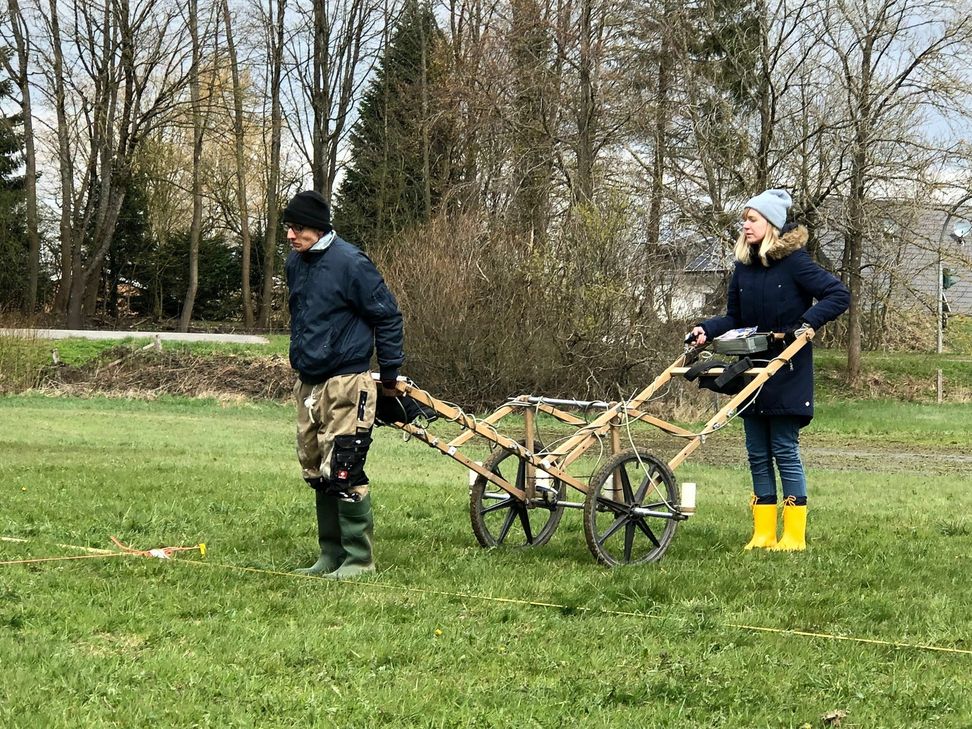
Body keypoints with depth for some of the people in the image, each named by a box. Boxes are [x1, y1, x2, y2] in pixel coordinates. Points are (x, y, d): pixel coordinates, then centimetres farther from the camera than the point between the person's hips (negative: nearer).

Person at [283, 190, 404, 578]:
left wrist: (390, 371, -4)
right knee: (317, 474, 10)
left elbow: (388, 315, -7)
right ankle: (331, 555, 18)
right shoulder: (295, 263, 10)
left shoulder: (350, 263, -14)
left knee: (343, 473, -11)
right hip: (308, 383, 8)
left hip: (346, 384, -8)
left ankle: (359, 558, -4)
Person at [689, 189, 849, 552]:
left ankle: (794, 535, 1)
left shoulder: (794, 261, -9)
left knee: (785, 451, -5)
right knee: (758, 455, 7)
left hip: (786, 373, -6)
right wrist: (707, 329, -3)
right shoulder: (743, 266, 9)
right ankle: (763, 534, 12)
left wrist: (808, 322, -23)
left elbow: (839, 295, -12)